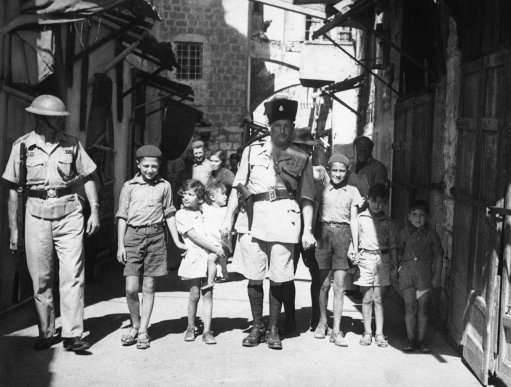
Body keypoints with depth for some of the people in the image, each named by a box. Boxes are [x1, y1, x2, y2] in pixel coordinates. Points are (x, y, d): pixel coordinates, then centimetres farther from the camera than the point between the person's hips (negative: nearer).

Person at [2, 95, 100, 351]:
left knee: (72, 275, -6)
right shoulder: (22, 145, 0)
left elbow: (87, 177, 11)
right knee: (40, 278, 6)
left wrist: (94, 210, 2)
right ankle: (46, 333, 20)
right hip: (37, 214, 0)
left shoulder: (71, 144, 3)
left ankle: (72, 335, -3)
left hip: (69, 214, 0)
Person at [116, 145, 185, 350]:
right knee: (131, 288, -5)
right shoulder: (129, 186, 7)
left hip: (156, 235, 1)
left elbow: (169, 215, 14)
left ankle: (143, 331, 13)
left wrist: (177, 241, 11)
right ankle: (135, 325, 16)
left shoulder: (164, 186, 9)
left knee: (149, 287, 4)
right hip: (133, 235, -1)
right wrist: (120, 245, 2)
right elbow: (122, 217, 7)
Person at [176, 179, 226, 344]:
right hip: (194, 257, -3)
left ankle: (207, 330, 1)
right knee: (194, 295, 2)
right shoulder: (181, 215, -1)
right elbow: (194, 236, -10)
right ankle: (191, 327, 20)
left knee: (208, 294, 0)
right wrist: (214, 248, -15)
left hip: (210, 256, 3)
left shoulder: (204, 212, 13)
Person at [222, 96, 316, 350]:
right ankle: (257, 327, 20)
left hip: (284, 219, -1)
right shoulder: (252, 151, 10)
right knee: (254, 277, 3)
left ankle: (273, 330, 17)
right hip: (253, 217, 1)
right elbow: (238, 186, 11)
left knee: (278, 278, 2)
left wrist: (307, 230, 1)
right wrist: (228, 218, 5)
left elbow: (306, 197, 8)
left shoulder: (301, 158, 9)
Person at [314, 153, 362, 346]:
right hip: (324, 234, 0)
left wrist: (355, 246, 3)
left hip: (343, 235, 0)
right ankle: (322, 321, 23)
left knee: (339, 285, -3)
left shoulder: (352, 191, 10)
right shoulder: (323, 189, 8)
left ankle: (336, 330, -1)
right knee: (324, 283, 4)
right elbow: (315, 214, 10)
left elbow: (353, 220, 9)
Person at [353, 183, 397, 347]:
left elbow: (392, 244, 12)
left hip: (382, 260, 1)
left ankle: (379, 333, 7)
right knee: (366, 298, 2)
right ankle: (367, 332, 11)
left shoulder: (387, 222, 9)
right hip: (364, 258, 0)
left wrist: (394, 264, 8)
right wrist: (353, 256, -1)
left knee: (378, 298, 1)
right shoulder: (360, 218, 5)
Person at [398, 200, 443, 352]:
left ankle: (421, 340, 10)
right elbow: (398, 253, 11)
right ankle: (411, 340, 7)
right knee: (410, 307, -1)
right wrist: (397, 267, 2)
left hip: (424, 274, 0)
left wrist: (437, 276, 3)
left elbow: (438, 256, 7)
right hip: (407, 272, 0)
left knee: (422, 308, 1)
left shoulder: (431, 234, 4)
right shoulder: (404, 233, 6)